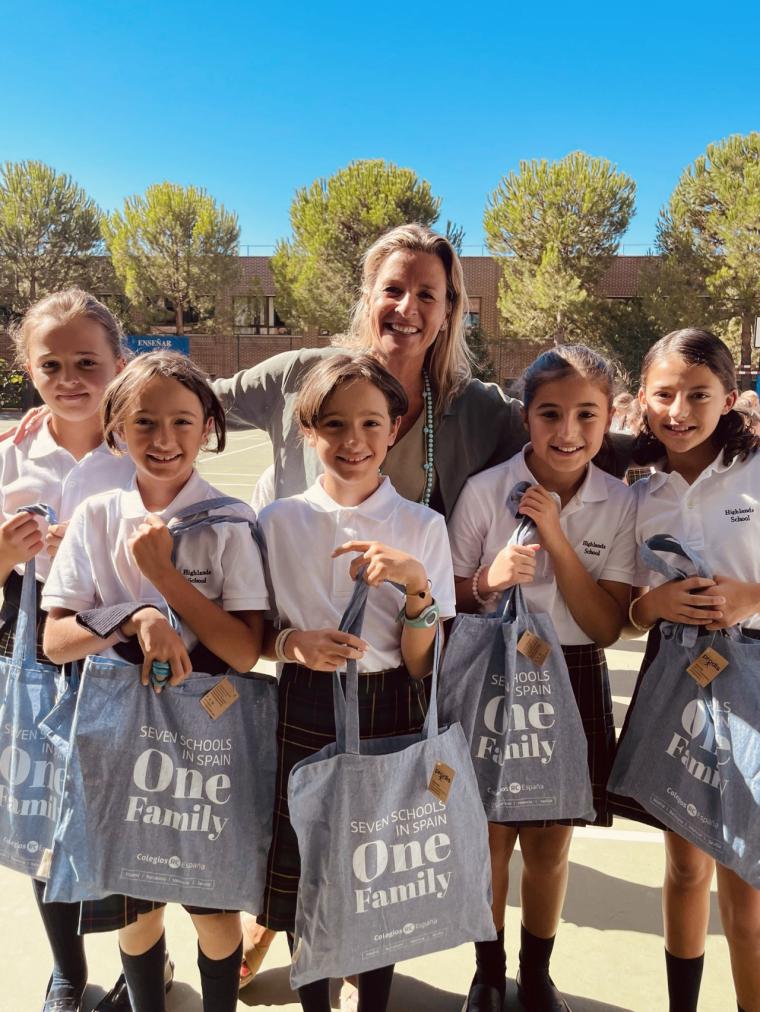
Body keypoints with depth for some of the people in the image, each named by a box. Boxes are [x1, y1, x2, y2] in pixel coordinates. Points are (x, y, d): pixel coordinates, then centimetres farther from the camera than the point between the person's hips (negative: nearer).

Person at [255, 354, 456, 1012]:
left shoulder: (424, 526, -4)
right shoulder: (279, 520, -3)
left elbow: (421, 665, -6)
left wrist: (416, 585, -23)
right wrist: (291, 641, -15)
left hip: (391, 715, 0)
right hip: (304, 715, 1)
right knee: (304, 874, 10)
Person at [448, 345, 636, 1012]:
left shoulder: (620, 505, -6)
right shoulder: (485, 491, -12)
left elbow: (607, 627, -10)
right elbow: (449, 601, -3)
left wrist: (556, 536, -20)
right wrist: (489, 580, -26)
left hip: (572, 682, 2)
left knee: (550, 844, 16)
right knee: (494, 837, 13)